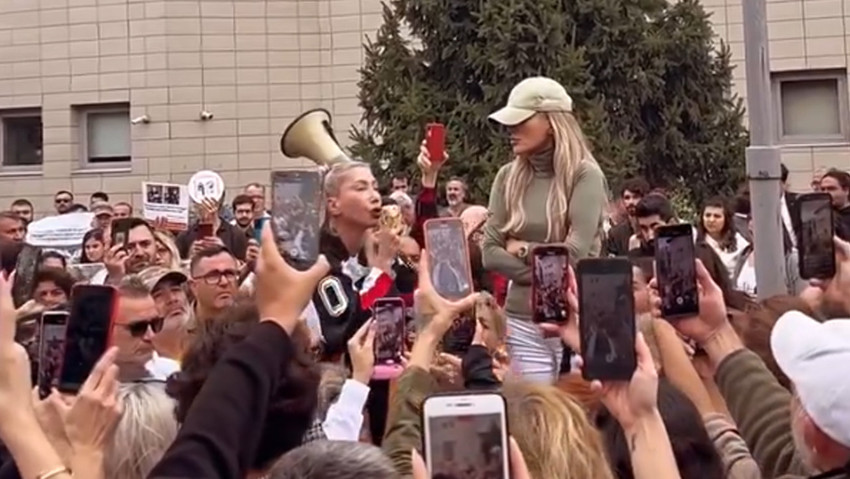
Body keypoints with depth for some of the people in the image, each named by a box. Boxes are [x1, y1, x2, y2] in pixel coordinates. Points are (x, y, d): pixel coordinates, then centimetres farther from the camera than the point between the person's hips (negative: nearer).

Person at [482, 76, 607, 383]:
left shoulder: (584, 175, -7)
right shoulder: (508, 177, 5)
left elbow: (576, 253, -15)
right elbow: (490, 253, 0)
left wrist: (523, 249, -3)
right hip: (521, 321, 3)